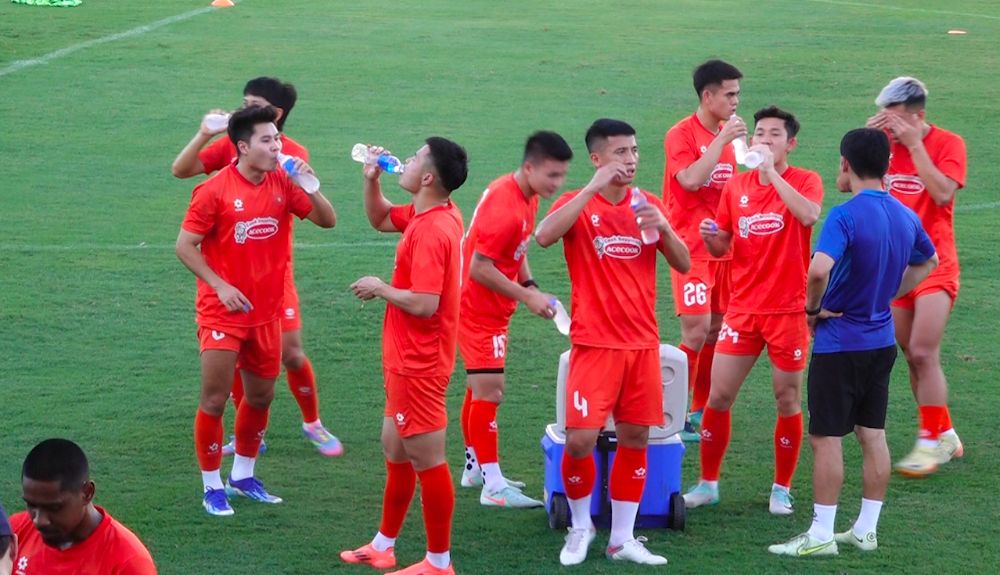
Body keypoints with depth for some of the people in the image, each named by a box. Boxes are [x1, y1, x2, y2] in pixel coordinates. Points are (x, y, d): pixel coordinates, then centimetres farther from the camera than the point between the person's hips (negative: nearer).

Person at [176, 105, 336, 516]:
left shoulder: (282, 185, -1)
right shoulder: (215, 190, -14)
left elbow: (327, 220, 2)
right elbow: (185, 246, -10)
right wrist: (220, 286, -17)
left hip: (266, 312, 5)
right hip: (223, 312, -5)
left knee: (261, 396, 15)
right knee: (215, 400, -2)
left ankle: (243, 475, 32)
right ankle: (211, 486, 11)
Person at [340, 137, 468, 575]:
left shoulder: (431, 231, -25)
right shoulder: (428, 214, 5)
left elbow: (424, 304, -30)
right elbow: (380, 219, 25)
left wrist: (379, 289, -14)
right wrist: (371, 179, 8)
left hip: (418, 366, -11)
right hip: (407, 359, 11)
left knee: (427, 461, -1)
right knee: (395, 451, 20)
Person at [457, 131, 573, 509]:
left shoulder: (526, 196, 3)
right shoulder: (505, 208, -27)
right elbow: (480, 268, -26)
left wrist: (529, 286, 1)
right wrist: (527, 296, -22)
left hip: (492, 308, 10)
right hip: (478, 307, -10)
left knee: (481, 388, 19)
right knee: (489, 389, -10)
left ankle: (475, 468, 31)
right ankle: (493, 486, -10)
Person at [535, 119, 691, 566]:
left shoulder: (648, 205, 8)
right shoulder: (577, 203, -4)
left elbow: (684, 265, 8)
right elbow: (544, 236, -25)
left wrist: (663, 228, -11)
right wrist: (594, 188, -26)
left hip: (643, 344, 4)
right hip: (594, 344, -4)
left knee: (635, 438, 5)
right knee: (581, 440, -10)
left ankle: (622, 539, 15)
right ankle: (581, 526, 13)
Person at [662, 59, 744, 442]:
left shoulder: (727, 133, 12)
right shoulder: (682, 135, -10)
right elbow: (690, 179, -26)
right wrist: (722, 140, -22)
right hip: (692, 248, -7)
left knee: (717, 330, 7)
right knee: (697, 330, -12)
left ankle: (701, 411, 16)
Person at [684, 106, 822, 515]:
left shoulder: (805, 181, -5)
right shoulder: (736, 186, 7)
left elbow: (809, 214, -29)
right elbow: (721, 248, 14)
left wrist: (771, 171, -26)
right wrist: (709, 236, -10)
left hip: (788, 310, -4)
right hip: (743, 308, 4)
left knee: (787, 401, 4)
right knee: (718, 396, 2)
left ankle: (782, 489, 17)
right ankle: (708, 484, 15)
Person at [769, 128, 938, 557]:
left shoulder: (846, 216, -20)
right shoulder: (905, 216, 4)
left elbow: (819, 269, -35)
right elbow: (927, 262, 23)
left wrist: (814, 308, -16)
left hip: (839, 344, -7)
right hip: (882, 340, 7)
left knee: (826, 437, 0)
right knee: (873, 434, 12)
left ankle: (821, 535, 3)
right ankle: (866, 530, 18)